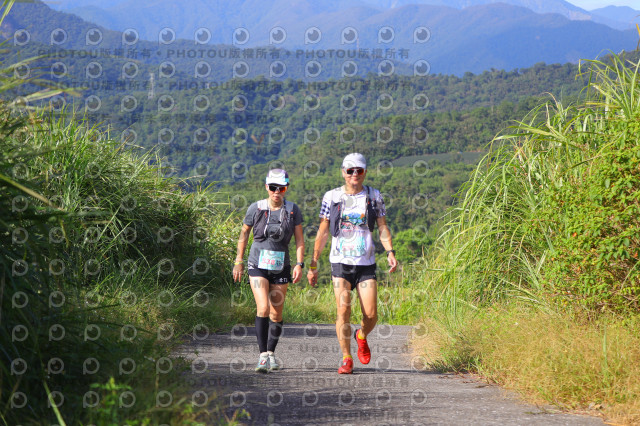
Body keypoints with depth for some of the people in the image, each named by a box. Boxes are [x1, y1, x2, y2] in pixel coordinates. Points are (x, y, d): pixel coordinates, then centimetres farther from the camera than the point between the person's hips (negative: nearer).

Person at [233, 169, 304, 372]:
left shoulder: (293, 210, 0)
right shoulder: (256, 208, -2)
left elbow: (300, 240, 2)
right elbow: (244, 234, 10)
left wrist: (299, 264, -10)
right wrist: (239, 261, 10)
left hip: (281, 267, 2)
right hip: (258, 265, -2)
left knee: (276, 314, 6)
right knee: (263, 308, -17)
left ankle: (271, 352, 26)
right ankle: (263, 356, -15)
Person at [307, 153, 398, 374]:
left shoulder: (374, 196, 6)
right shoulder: (331, 197, 4)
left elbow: (382, 227, 7)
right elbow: (322, 233, 8)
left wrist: (390, 252, -11)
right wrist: (313, 265, 7)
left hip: (366, 264, 1)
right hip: (340, 262, -1)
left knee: (371, 315, -6)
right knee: (343, 311, -10)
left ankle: (361, 336, 28)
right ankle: (346, 359, 3)